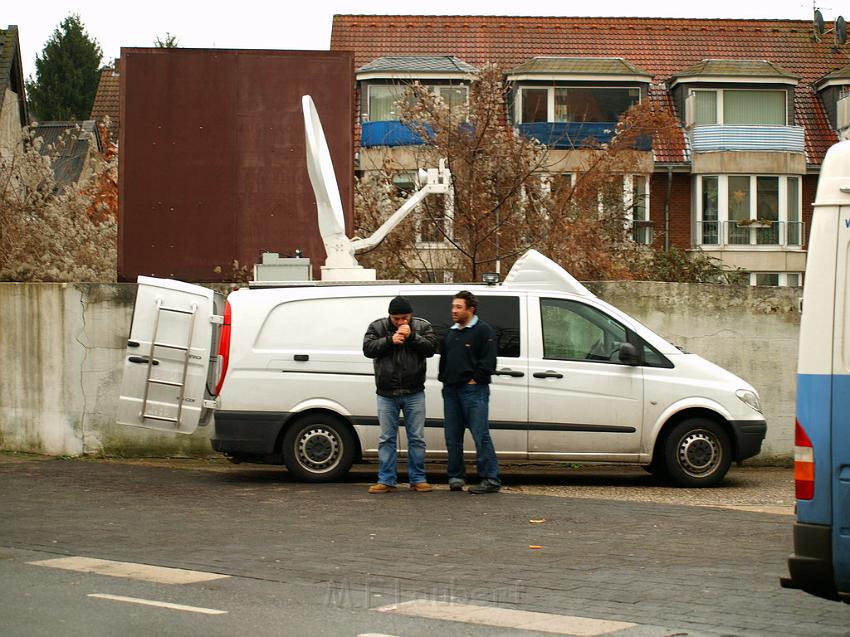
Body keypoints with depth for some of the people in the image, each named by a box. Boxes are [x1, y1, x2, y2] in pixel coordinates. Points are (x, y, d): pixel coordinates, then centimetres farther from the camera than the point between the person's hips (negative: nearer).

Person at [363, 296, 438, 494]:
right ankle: (386, 481, 7)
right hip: (386, 394, 0)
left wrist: (411, 336, -19)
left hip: (414, 393, 0)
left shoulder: (423, 326, 3)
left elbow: (431, 348, -9)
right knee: (386, 438, 3)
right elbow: (368, 348, -9)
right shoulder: (377, 327, 2)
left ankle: (418, 479, 11)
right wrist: (390, 340, -19)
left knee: (417, 438, 3)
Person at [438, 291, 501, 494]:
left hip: (473, 391, -8)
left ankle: (491, 479, -10)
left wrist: (474, 380, -13)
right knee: (452, 437, 8)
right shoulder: (451, 333, 20)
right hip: (451, 391, 8)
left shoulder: (483, 331, -4)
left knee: (480, 435, -10)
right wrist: (444, 379, 16)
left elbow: (488, 361, -10)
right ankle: (455, 477, 16)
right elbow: (444, 359, 29)